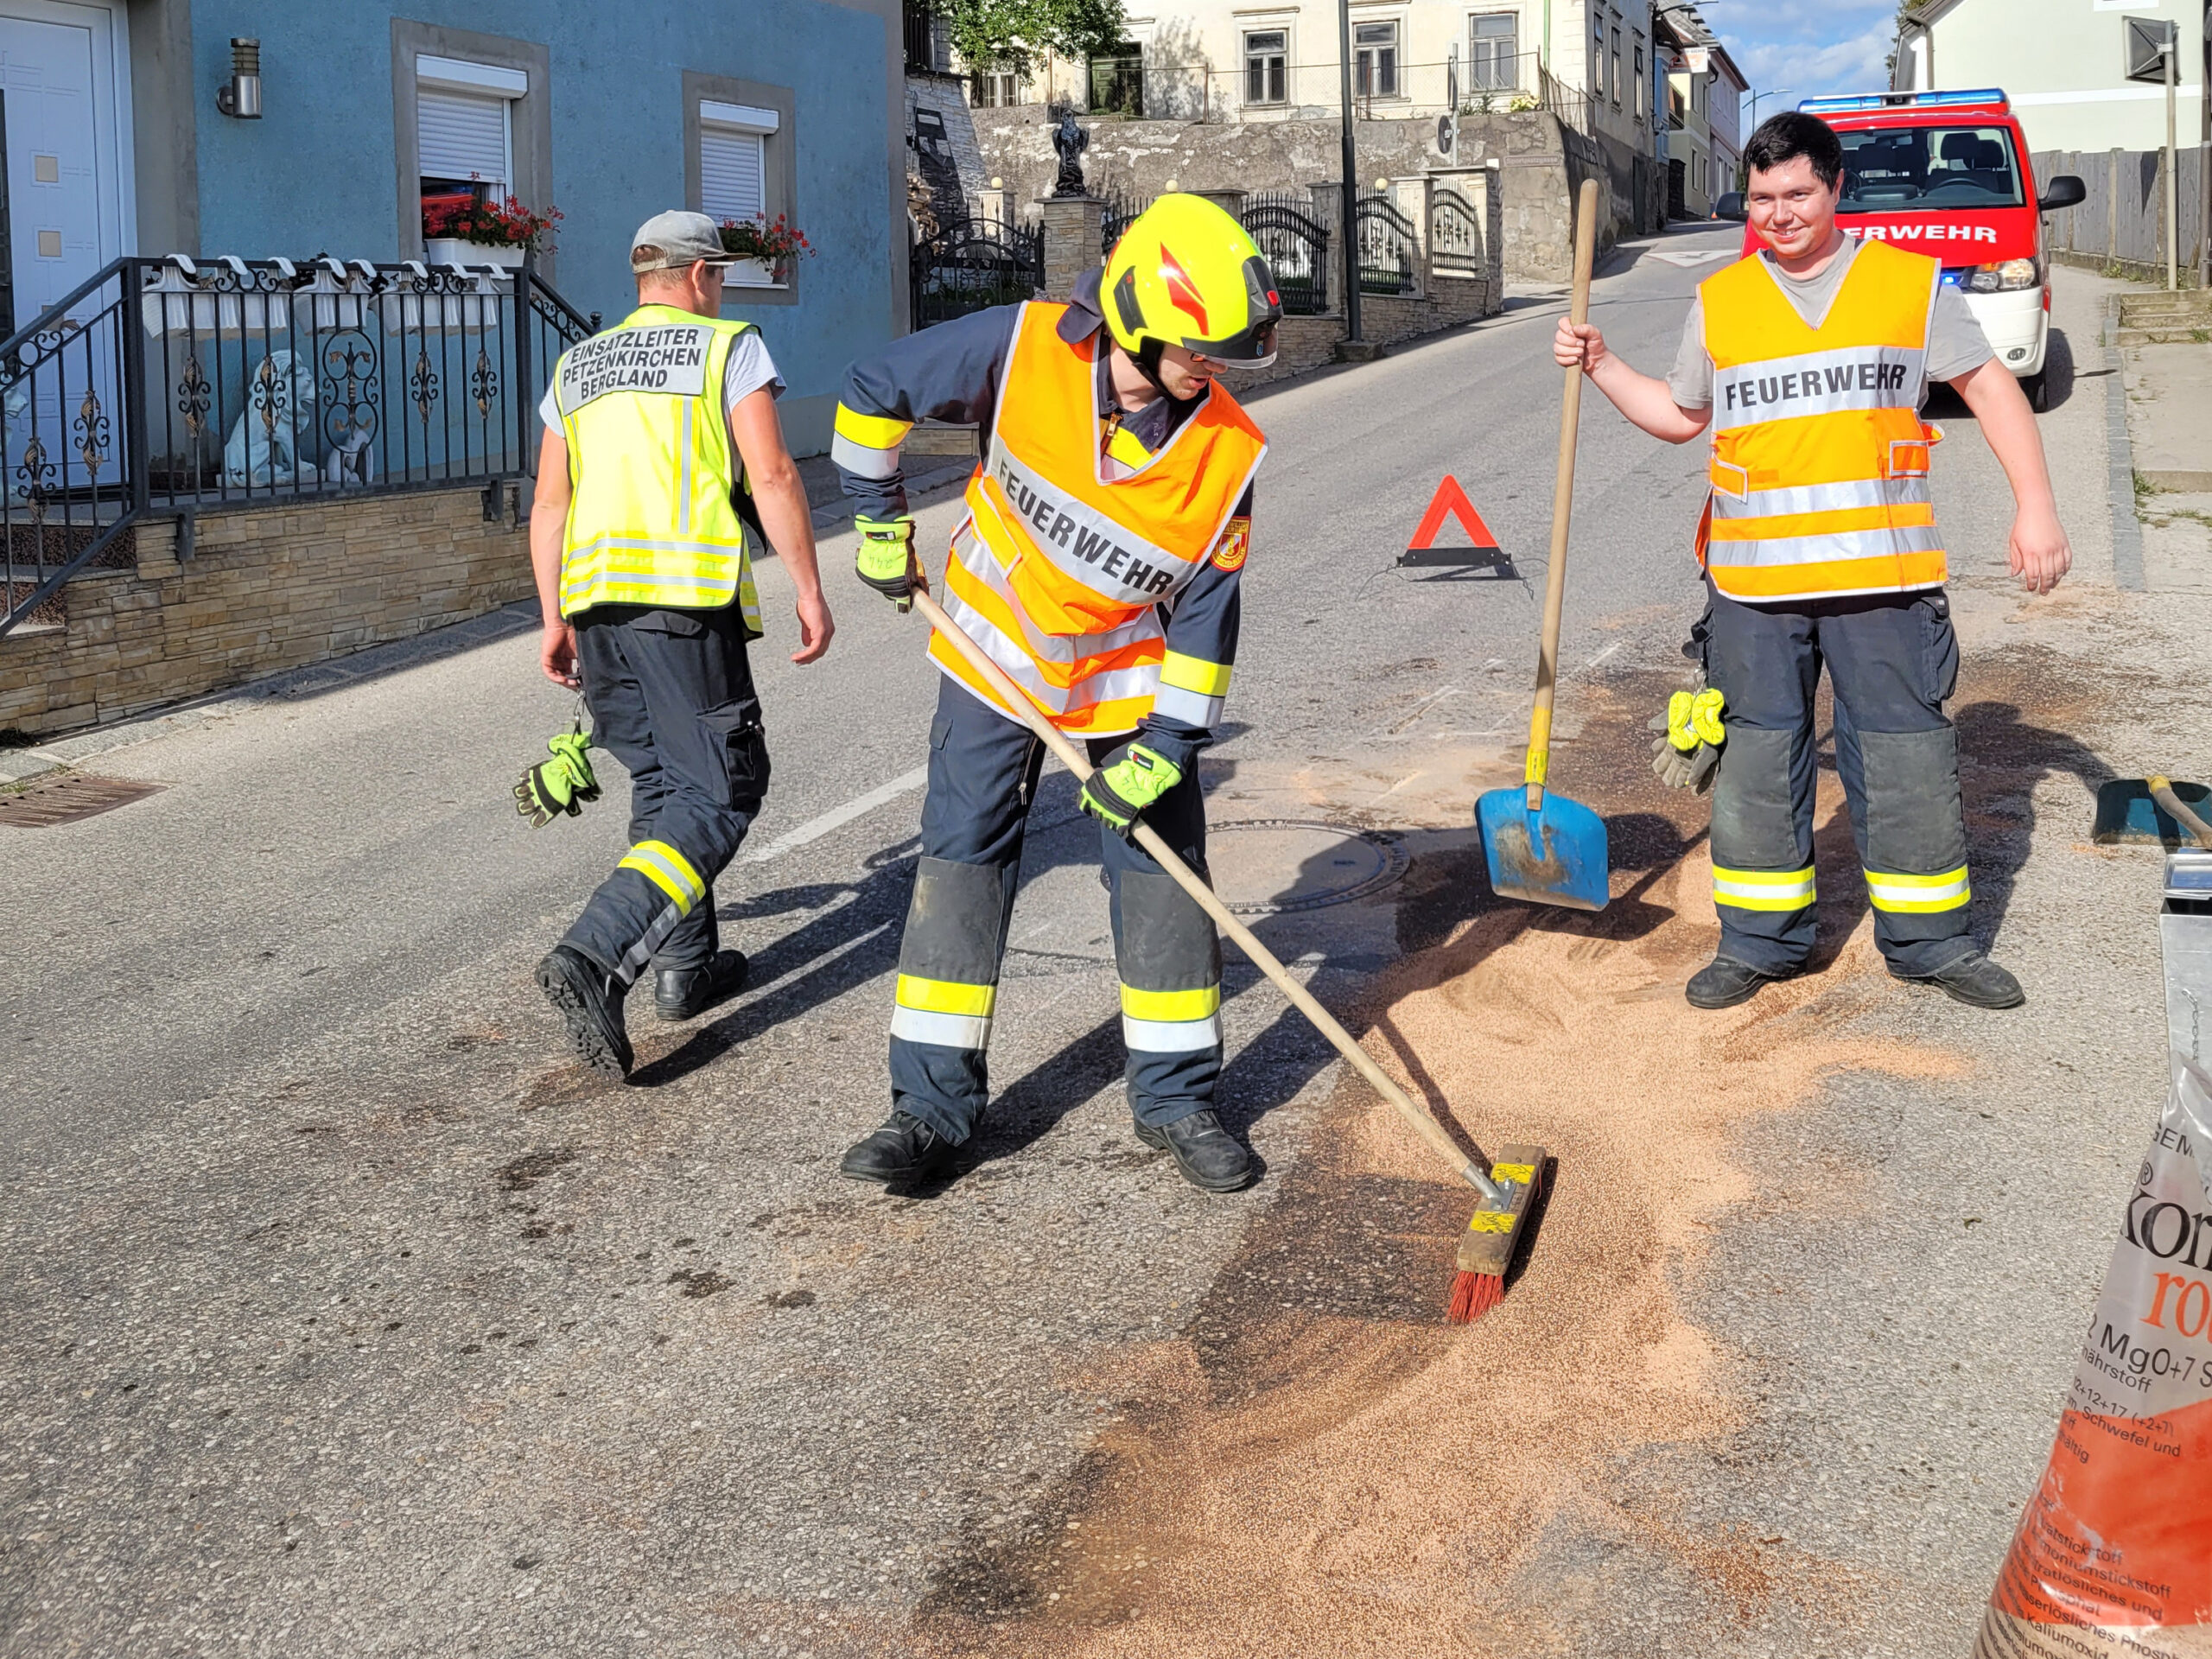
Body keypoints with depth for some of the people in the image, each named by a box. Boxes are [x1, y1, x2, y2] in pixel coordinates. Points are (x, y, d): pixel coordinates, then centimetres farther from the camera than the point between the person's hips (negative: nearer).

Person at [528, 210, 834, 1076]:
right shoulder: (729, 347, 4)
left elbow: (549, 506, 18)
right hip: (686, 594, -6)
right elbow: (772, 477, -5)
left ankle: (685, 967, 24)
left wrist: (555, 619, 23)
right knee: (720, 791, -3)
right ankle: (593, 956, -20)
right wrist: (810, 594, -1)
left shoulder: (577, 366, 20)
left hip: (596, 596, 6)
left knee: (661, 783, 19)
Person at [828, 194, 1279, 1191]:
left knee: (1162, 870, 0)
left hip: (1131, 678, 1)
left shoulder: (1228, 453, -19)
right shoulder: (1023, 352, -23)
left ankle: (1176, 1098, 15)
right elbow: (876, 390, -8)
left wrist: (1167, 743, -16)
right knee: (961, 862, -1)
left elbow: (1204, 609, -11)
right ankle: (932, 1105, 8)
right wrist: (879, 526, -2)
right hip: (997, 651, 0)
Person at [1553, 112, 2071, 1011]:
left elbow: (1988, 385, 7)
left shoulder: (1912, 282, 5)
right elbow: (1682, 414, 20)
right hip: (1753, 580, 1)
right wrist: (1601, 366, 8)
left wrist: (2035, 505, -1)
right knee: (1756, 759, 5)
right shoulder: (1718, 302, 9)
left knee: (1907, 756, 4)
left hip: (1882, 572, -1)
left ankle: (1928, 937, 18)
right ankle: (1760, 938, 18)